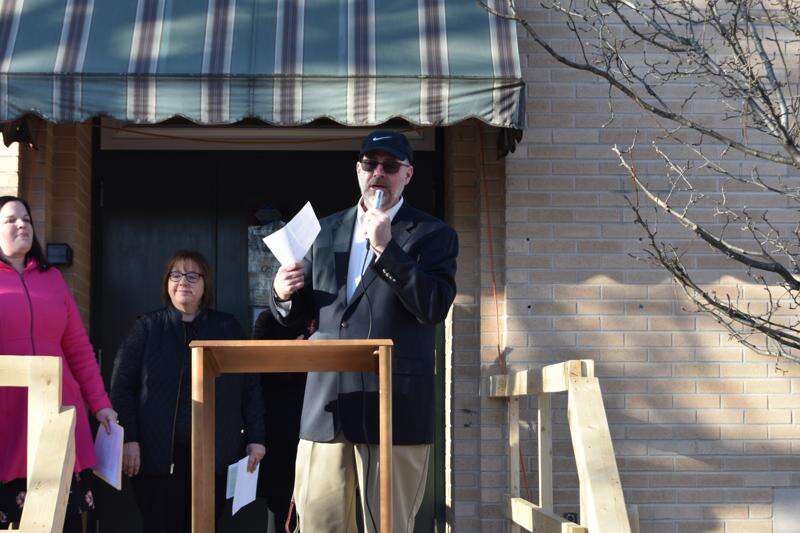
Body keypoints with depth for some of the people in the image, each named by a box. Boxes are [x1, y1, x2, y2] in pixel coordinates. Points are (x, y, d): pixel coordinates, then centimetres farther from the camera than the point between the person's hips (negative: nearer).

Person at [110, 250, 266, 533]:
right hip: (158, 455, -1)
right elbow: (122, 386, 2)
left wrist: (255, 438, 5)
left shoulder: (229, 328, 11)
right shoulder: (147, 327, 7)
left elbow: (251, 387, 11)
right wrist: (129, 439, -7)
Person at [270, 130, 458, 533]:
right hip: (326, 405, 4)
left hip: (394, 408, -4)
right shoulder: (325, 231, 18)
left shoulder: (433, 235, 4)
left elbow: (435, 308, -11)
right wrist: (283, 293, -2)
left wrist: (386, 248, -15)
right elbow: (298, 311, 21)